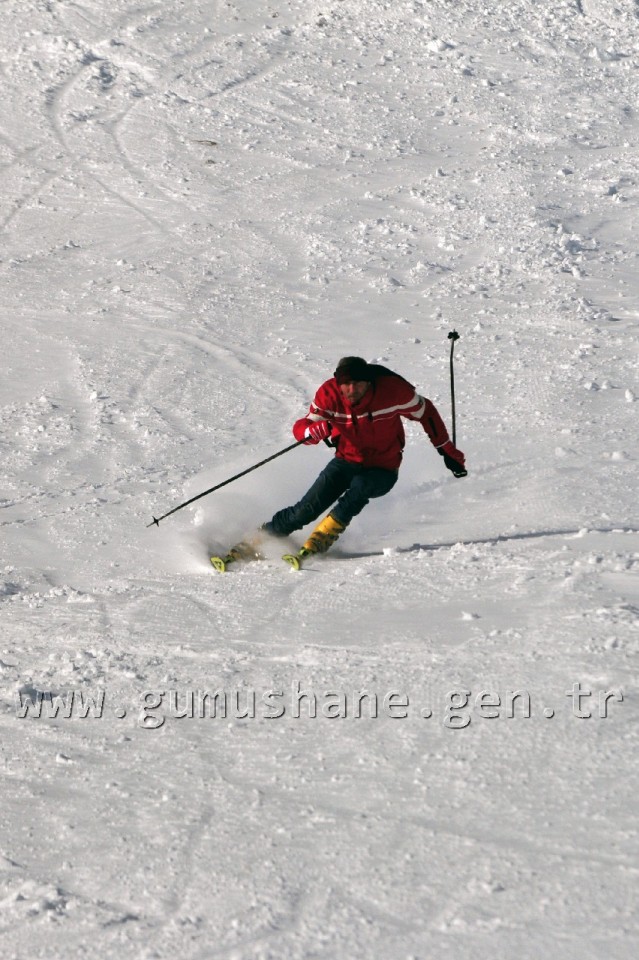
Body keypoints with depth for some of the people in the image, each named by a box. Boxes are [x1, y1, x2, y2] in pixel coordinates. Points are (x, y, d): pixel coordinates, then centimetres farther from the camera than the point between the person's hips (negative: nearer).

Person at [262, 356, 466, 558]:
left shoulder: (392, 389, -23)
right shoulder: (329, 394, -19)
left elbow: (425, 412, -6)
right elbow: (301, 429, -17)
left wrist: (447, 451, 0)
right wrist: (315, 431, -43)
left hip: (383, 470, -1)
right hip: (347, 461, 1)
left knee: (361, 485, -35)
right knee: (307, 509, -13)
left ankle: (326, 533, -22)